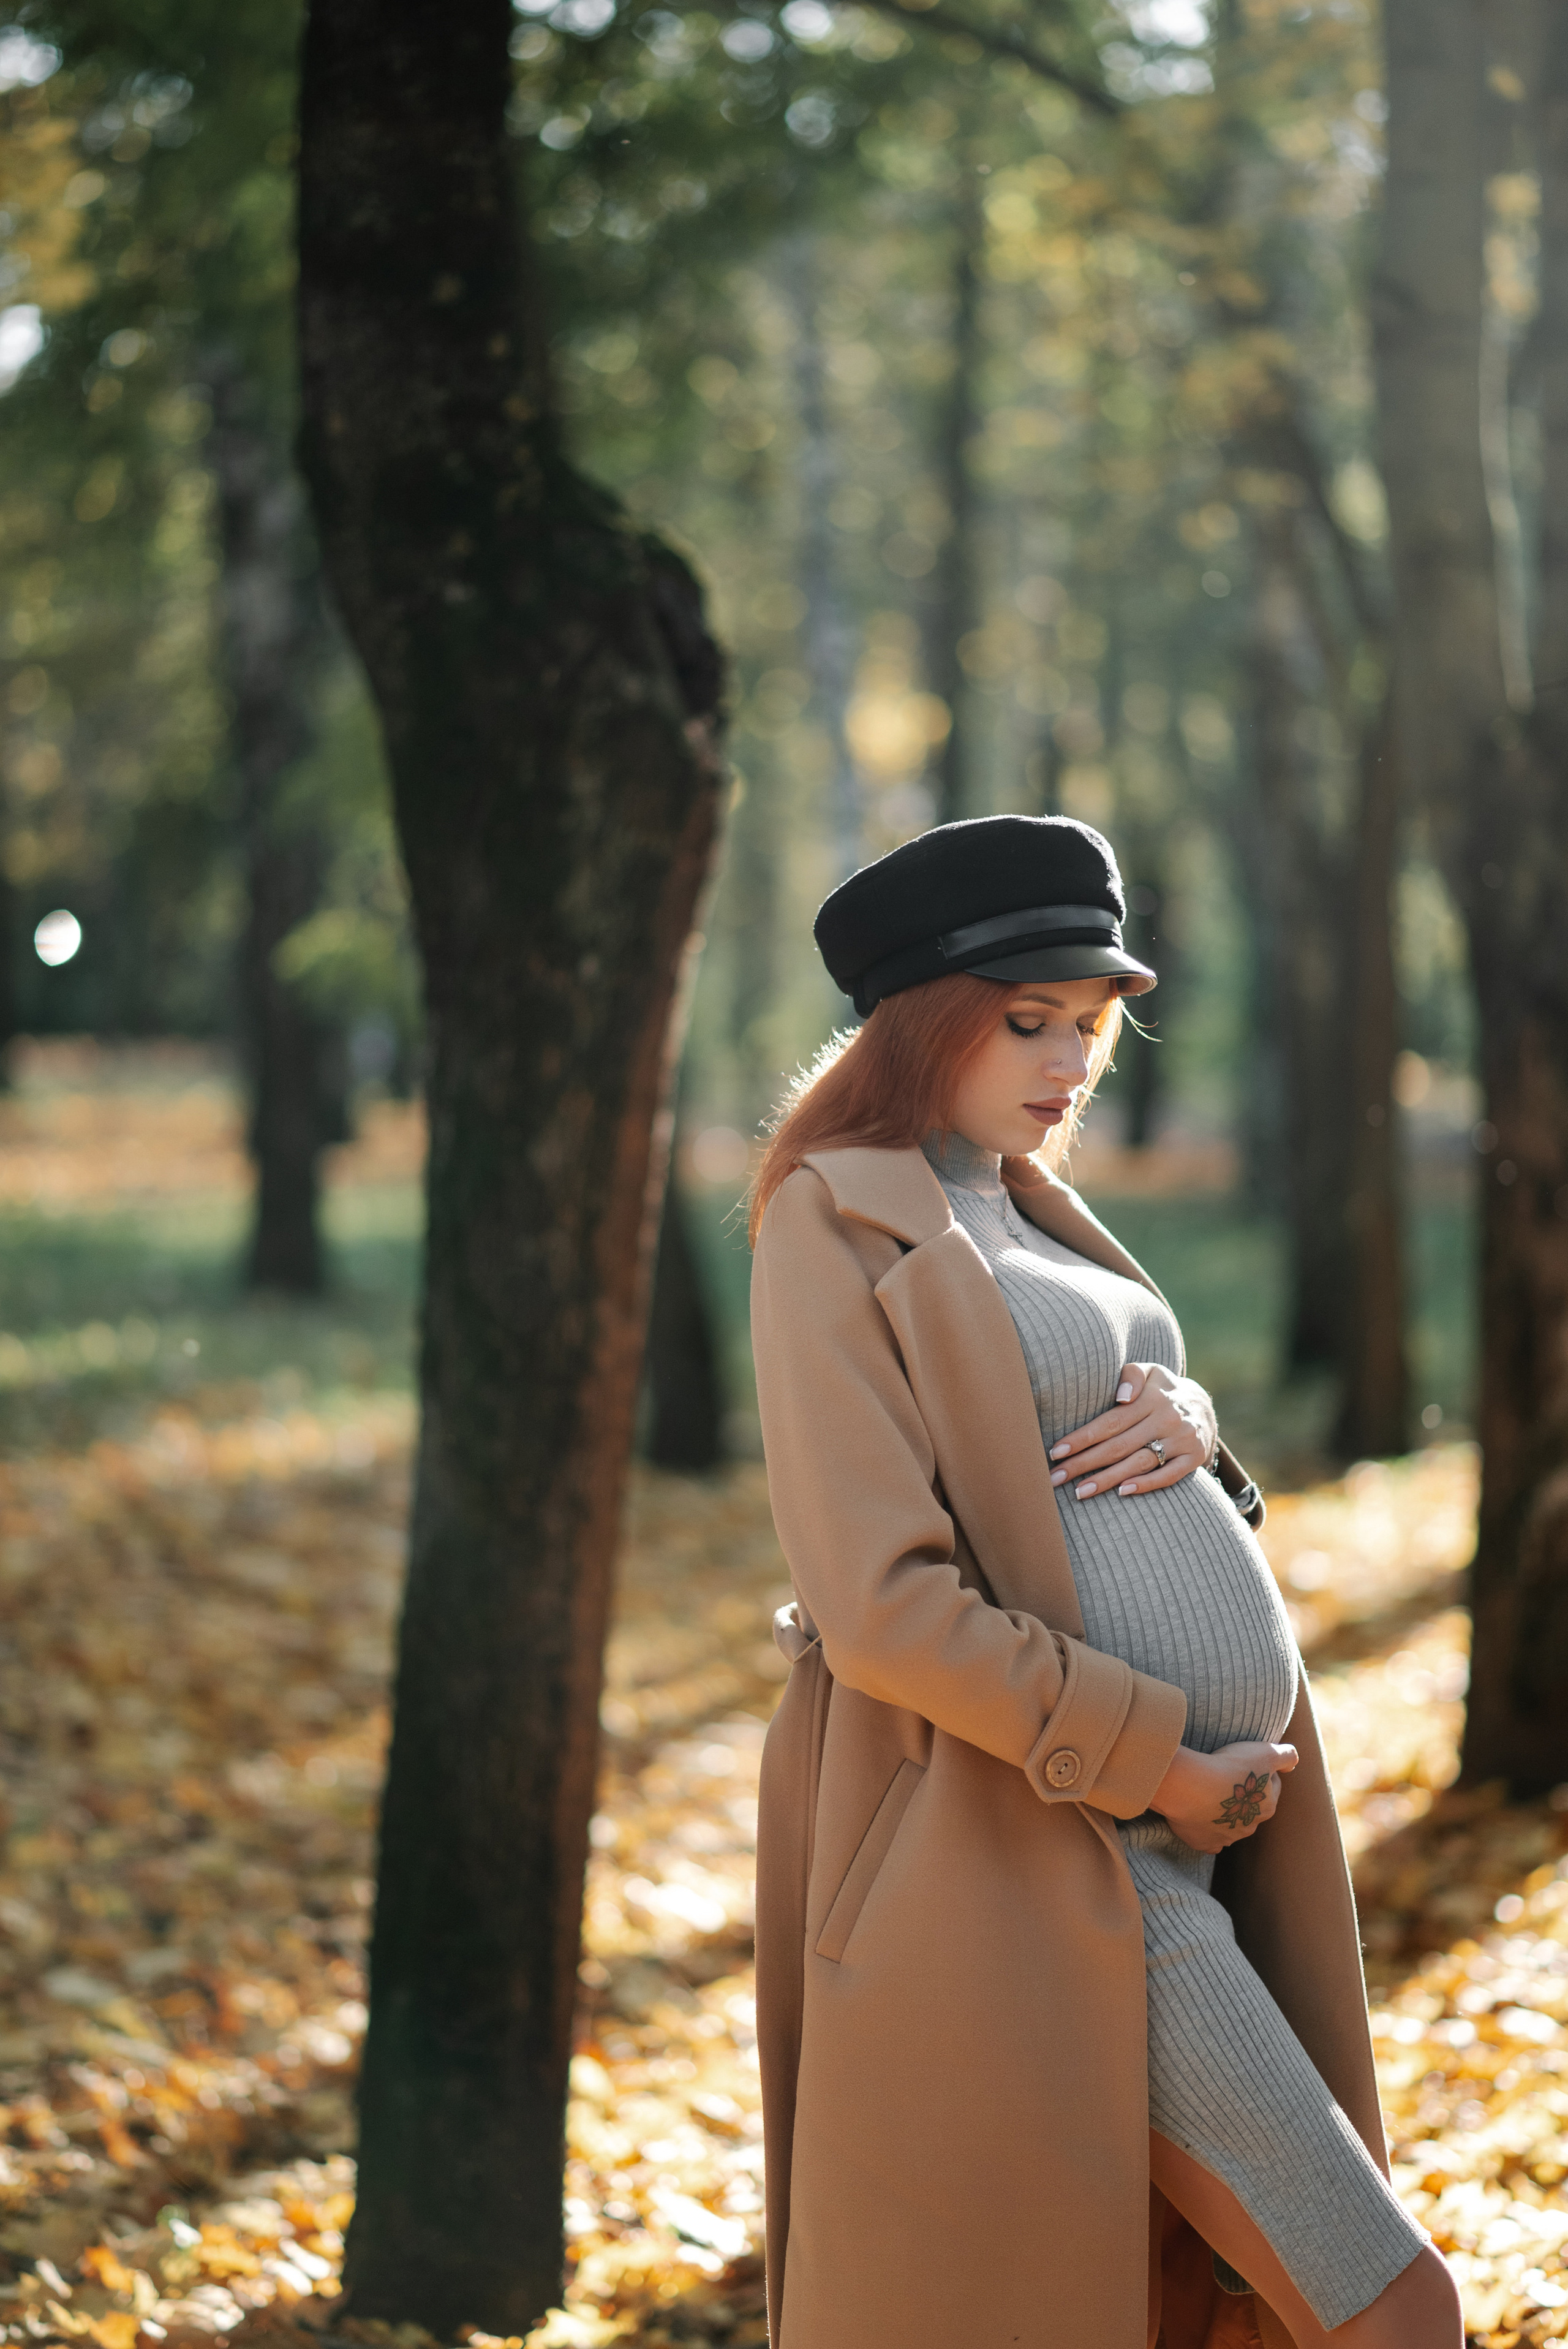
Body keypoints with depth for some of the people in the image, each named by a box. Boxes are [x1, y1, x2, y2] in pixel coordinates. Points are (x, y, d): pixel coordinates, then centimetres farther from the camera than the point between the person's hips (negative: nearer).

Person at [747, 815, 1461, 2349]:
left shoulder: (1022, 1209, 16)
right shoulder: (838, 1231, -10)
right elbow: (884, 1608, -18)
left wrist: (1181, 1420, -2)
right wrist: (1158, 1760, -16)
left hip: (1178, 1833, 9)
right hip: (1053, 1856, -9)